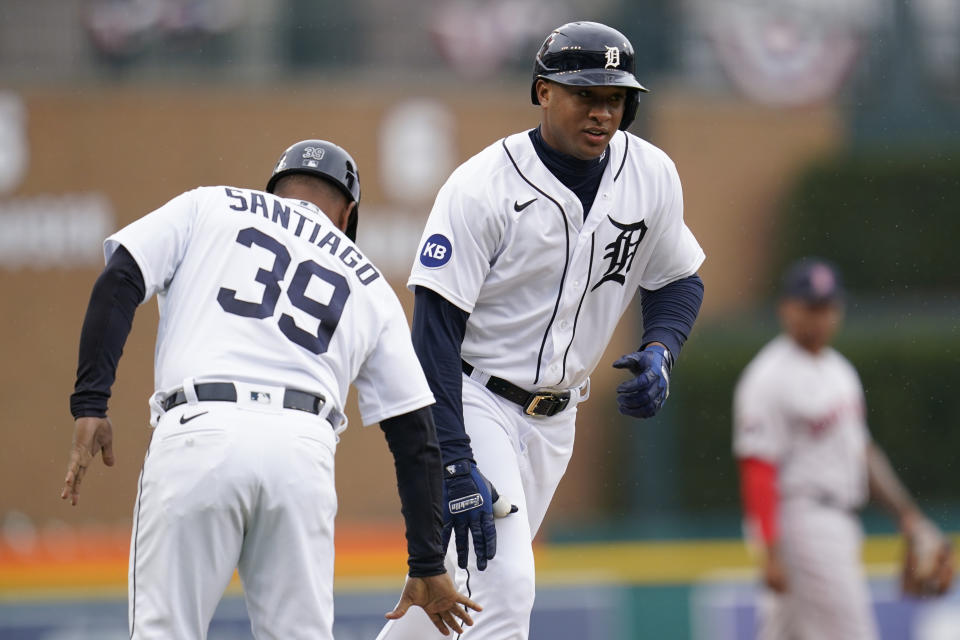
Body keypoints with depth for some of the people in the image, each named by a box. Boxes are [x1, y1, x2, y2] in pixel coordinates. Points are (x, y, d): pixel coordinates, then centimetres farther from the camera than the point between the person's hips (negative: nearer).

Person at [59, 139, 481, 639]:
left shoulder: (207, 207, 22)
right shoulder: (370, 286, 26)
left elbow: (118, 283, 5)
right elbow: (414, 433, 23)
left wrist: (90, 405, 2)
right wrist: (428, 566, 26)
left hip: (198, 431, -2)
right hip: (303, 450, 2)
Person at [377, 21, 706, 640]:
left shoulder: (652, 176, -3)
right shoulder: (482, 188, -21)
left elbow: (679, 282, 14)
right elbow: (435, 331, -22)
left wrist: (659, 351, -10)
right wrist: (454, 465, -30)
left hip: (554, 419, 6)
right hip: (471, 399, -6)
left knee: (451, 583, 14)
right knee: (502, 584, -20)